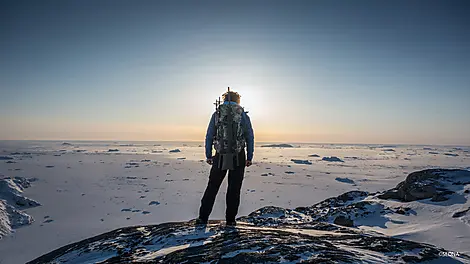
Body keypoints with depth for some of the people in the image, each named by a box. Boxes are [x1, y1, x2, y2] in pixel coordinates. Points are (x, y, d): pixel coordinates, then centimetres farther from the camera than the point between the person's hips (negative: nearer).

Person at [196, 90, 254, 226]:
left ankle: (203, 217, 12)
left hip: (220, 157, 1)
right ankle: (230, 220, 14)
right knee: (234, 189, 9)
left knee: (212, 187, 11)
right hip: (238, 158, 0)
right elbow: (250, 138, 2)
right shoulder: (244, 115, 4)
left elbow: (209, 137, 4)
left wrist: (208, 156, 10)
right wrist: (249, 157, 7)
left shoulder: (216, 114, 5)